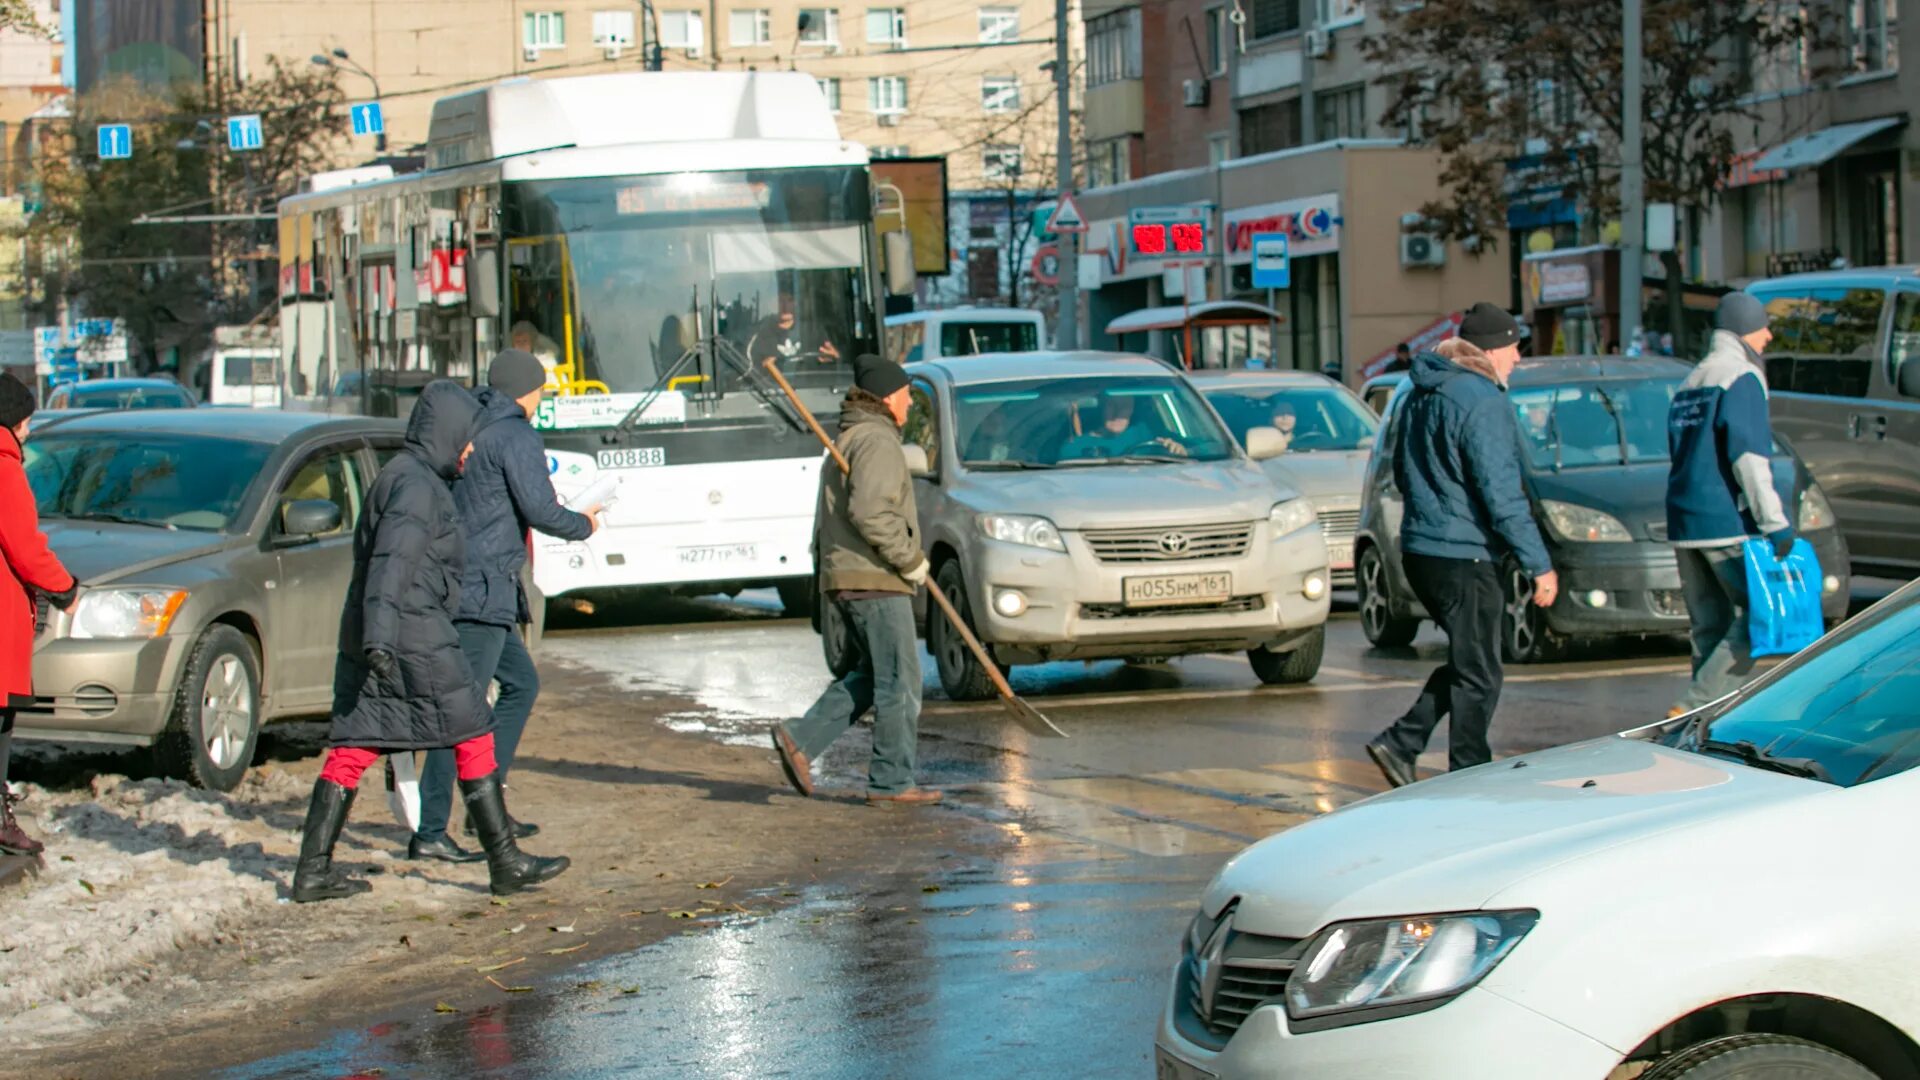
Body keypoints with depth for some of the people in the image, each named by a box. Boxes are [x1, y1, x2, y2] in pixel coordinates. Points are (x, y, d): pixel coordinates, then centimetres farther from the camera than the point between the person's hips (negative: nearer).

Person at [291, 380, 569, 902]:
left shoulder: (401, 476, 19)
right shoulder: (417, 485, -13)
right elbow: (392, 561, -24)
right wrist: (379, 637, -31)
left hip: (374, 638, 10)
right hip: (412, 638, -10)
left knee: (352, 749, 7)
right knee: (473, 737, 0)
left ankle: (313, 870, 5)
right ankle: (506, 863, 4)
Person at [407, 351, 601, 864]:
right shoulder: (515, 435, -11)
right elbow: (540, 509, -17)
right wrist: (583, 524, 2)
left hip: (456, 584, 9)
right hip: (483, 588, -9)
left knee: (521, 683, 21)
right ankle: (430, 832, -9)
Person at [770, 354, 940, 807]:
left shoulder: (848, 438, 20)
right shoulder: (877, 441, -14)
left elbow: (841, 511, 22)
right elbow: (869, 512, -25)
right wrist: (909, 559, -17)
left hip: (845, 576, 10)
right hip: (873, 579, -10)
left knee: (872, 676, 16)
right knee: (899, 680, -4)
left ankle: (801, 738, 7)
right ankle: (891, 782, -1)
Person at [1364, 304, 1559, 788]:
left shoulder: (1424, 393, 12)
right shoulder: (1481, 402, -17)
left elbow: (1402, 471, 22)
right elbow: (1501, 493, -20)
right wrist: (1539, 565, -17)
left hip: (1419, 551, 9)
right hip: (1463, 557, -9)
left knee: (1467, 663, 19)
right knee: (1478, 675, 1)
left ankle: (1400, 742, 14)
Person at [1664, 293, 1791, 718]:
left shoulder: (1690, 384, 20)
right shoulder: (1741, 378, -7)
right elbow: (1748, 456, -17)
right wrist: (1775, 523, -20)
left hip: (1684, 524, 9)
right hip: (1728, 523, -9)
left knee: (1710, 630, 10)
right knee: (1759, 618, -7)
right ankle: (1693, 708, -16)